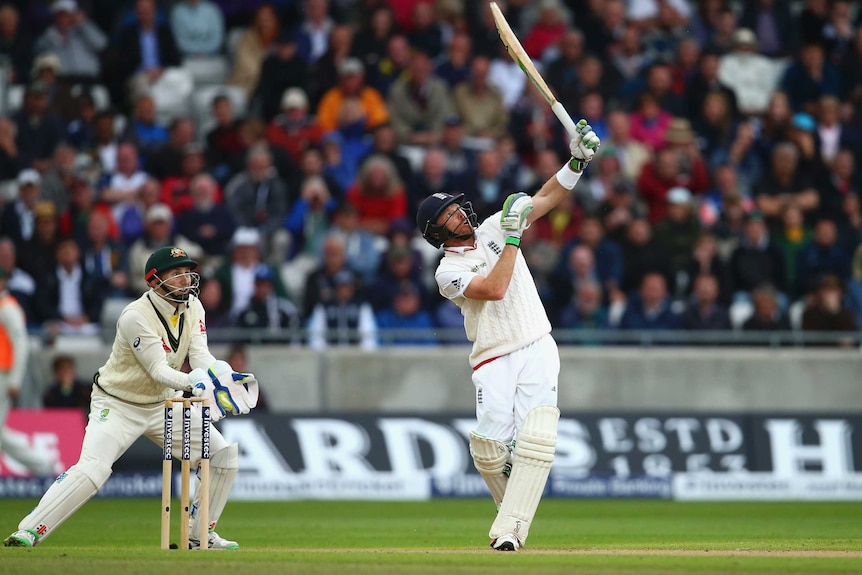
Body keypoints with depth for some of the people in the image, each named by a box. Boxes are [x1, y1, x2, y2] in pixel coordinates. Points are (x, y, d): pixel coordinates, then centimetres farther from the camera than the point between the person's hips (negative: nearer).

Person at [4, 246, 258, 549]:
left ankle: (199, 535, 14)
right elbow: (159, 371, -30)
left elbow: (201, 357, -14)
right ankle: (28, 531, -23)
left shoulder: (193, 308, -3)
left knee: (223, 453, 1)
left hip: (162, 404, 7)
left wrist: (224, 375, -36)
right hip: (118, 406, -7)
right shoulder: (135, 316, -26)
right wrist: (193, 383, -48)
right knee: (92, 469, -27)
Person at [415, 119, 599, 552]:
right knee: (490, 448, -12)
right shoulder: (448, 272, -2)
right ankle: (514, 511, 17)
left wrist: (577, 160, -8)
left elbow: (547, 197, 7)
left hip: (537, 351, 2)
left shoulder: (493, 229, 11)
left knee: (535, 436, -17)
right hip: (493, 360, -2)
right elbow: (495, 289, -19)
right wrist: (512, 239, -16)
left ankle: (509, 530, -21)